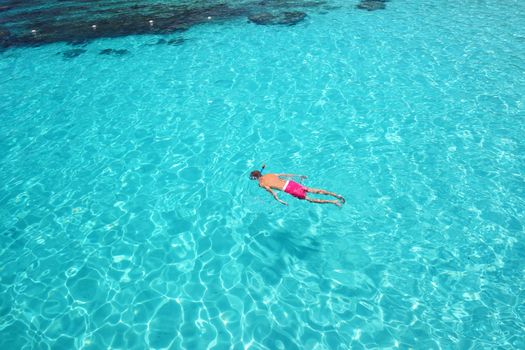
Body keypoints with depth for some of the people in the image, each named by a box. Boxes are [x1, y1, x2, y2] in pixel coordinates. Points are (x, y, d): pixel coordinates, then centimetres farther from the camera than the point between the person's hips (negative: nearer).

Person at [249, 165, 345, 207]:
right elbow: (284, 174, 22)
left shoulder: (261, 184, 2)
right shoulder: (269, 174, 21)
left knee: (309, 199, -4)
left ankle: (333, 201, -13)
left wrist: (279, 200, -19)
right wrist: (298, 176, 26)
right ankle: (335, 195, 1)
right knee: (313, 190, 7)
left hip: (289, 190, -7)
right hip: (291, 182, 7)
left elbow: (271, 190, -15)